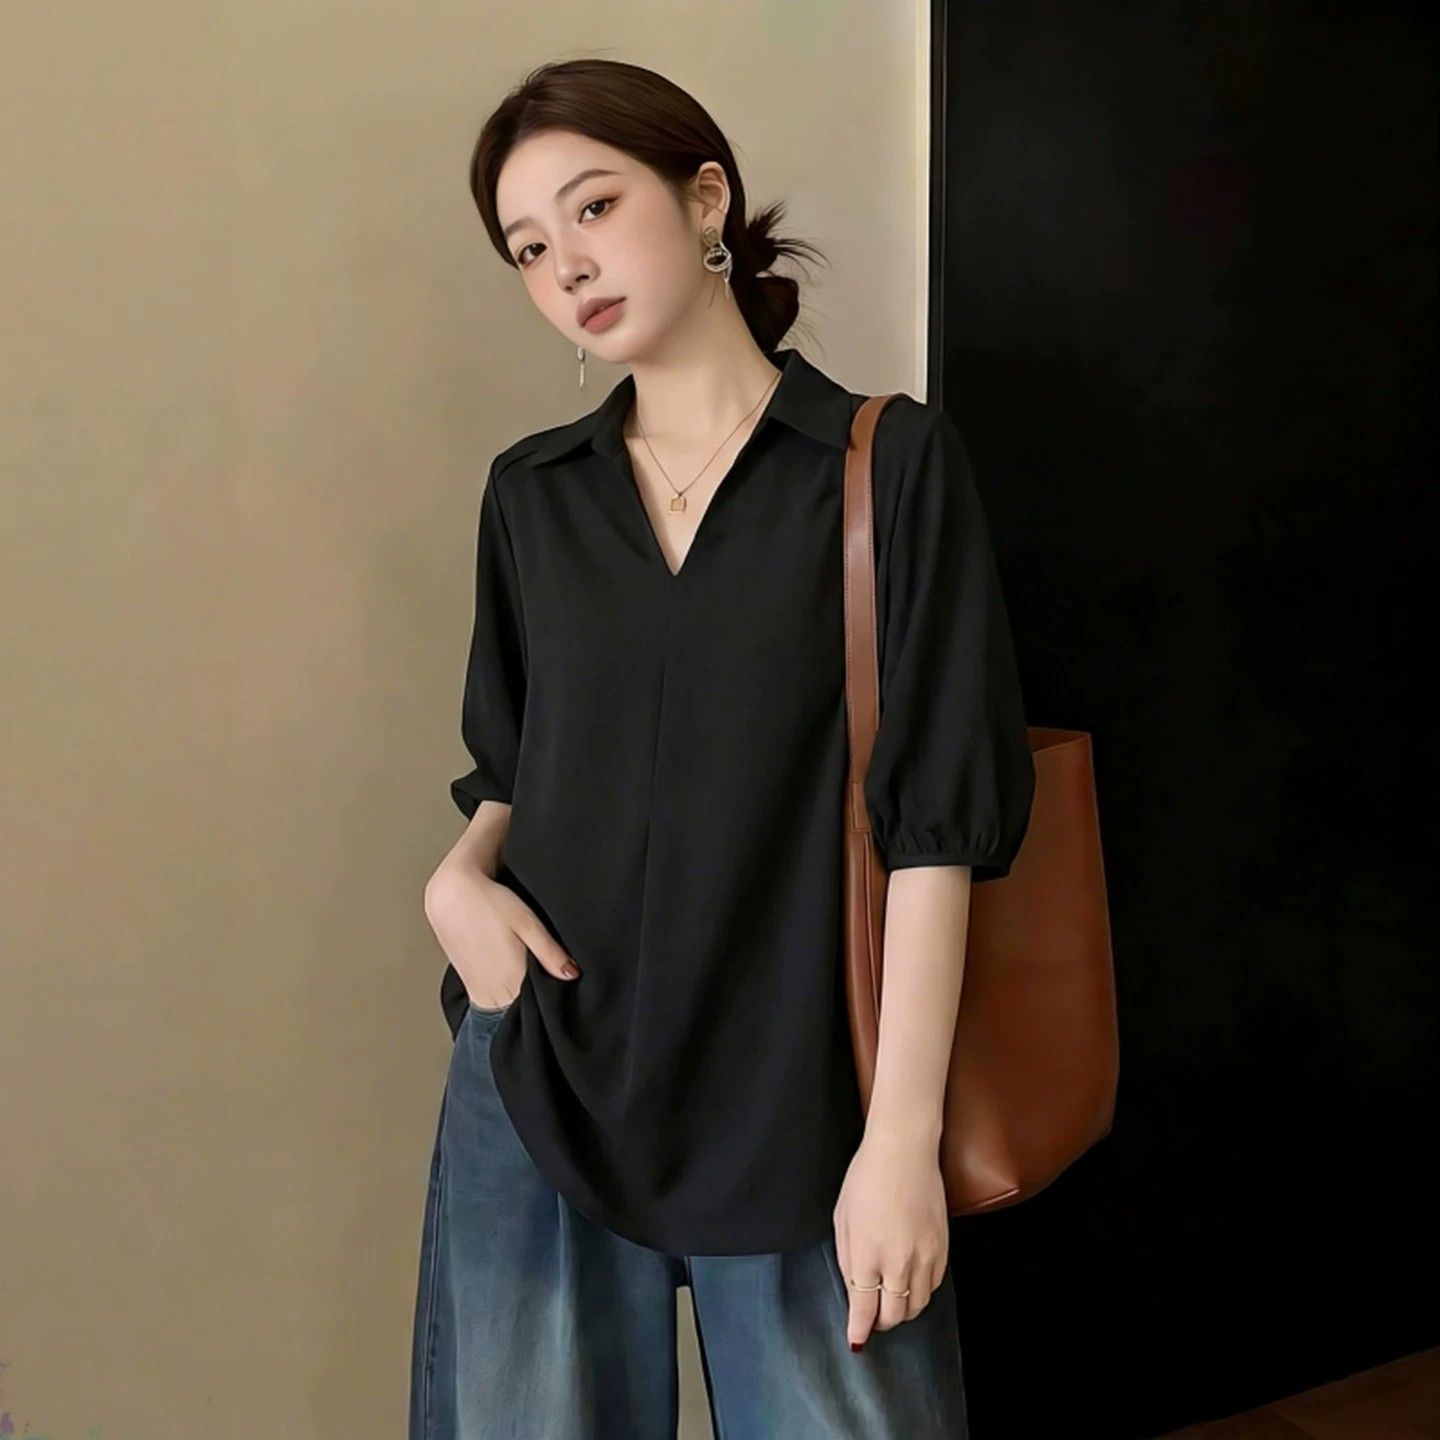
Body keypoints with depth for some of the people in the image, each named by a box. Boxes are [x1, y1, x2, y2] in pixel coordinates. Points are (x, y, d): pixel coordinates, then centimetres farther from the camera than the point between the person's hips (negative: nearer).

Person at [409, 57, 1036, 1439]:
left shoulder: (892, 463, -6)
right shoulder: (529, 492, 6)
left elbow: (937, 818, -10)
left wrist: (902, 1132, -14)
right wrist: (459, 876, -5)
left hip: (796, 1099, -3)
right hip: (542, 1080, 4)